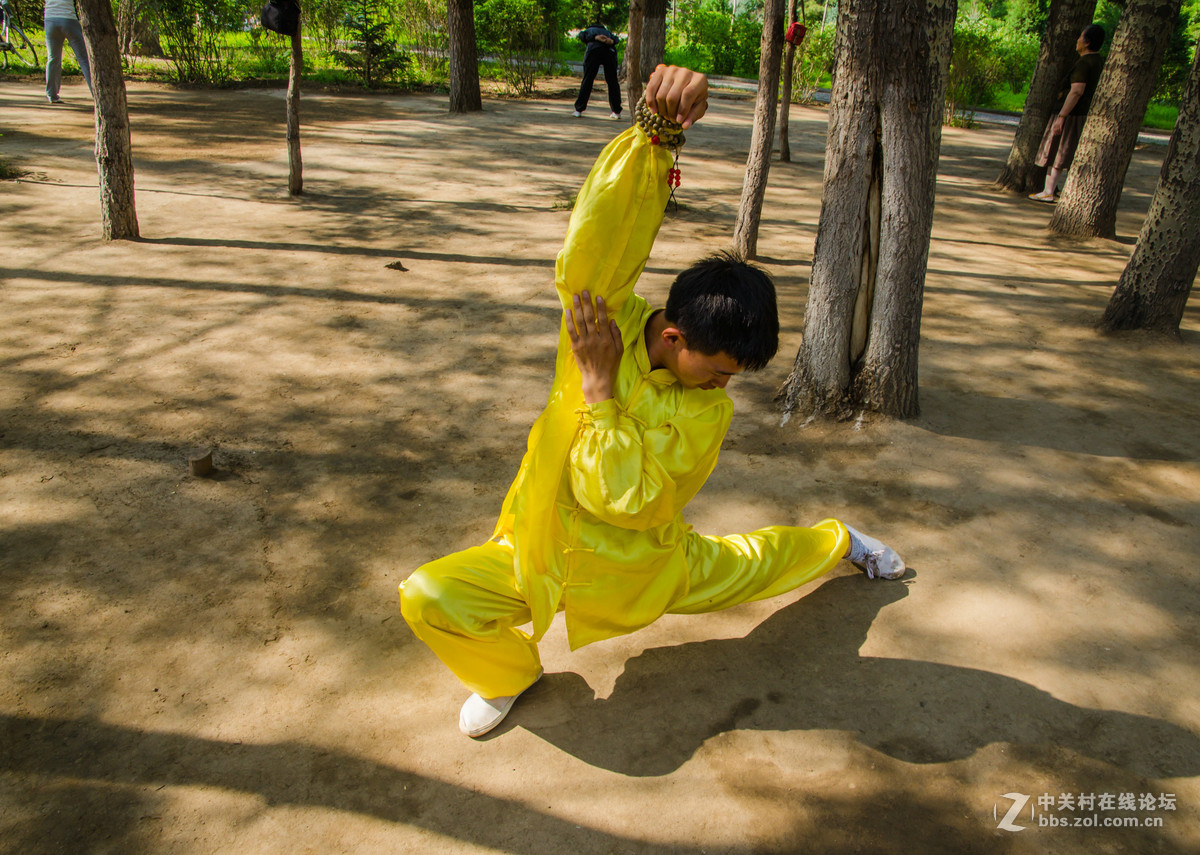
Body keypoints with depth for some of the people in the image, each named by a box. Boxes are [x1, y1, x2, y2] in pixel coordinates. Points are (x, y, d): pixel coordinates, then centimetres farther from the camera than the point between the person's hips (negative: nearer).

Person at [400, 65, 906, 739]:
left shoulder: (709, 411, -24)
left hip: (649, 565, 1)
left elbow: (625, 499, -34)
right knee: (427, 599, -17)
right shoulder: (608, 315, -25)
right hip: (551, 557, 0)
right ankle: (508, 671, 13)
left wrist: (599, 385, -35)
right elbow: (600, 235, -45)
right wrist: (659, 133, -57)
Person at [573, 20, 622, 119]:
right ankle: (617, 111, 6)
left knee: (587, 81, 2)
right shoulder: (607, 31, 36)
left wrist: (596, 38, -8)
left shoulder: (588, 30, 31)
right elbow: (616, 39, 14)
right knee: (612, 82, 8)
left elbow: (582, 35, 6)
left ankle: (579, 110, 1)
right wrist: (611, 41, -7)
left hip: (594, 49, -2)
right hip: (610, 51, 2)